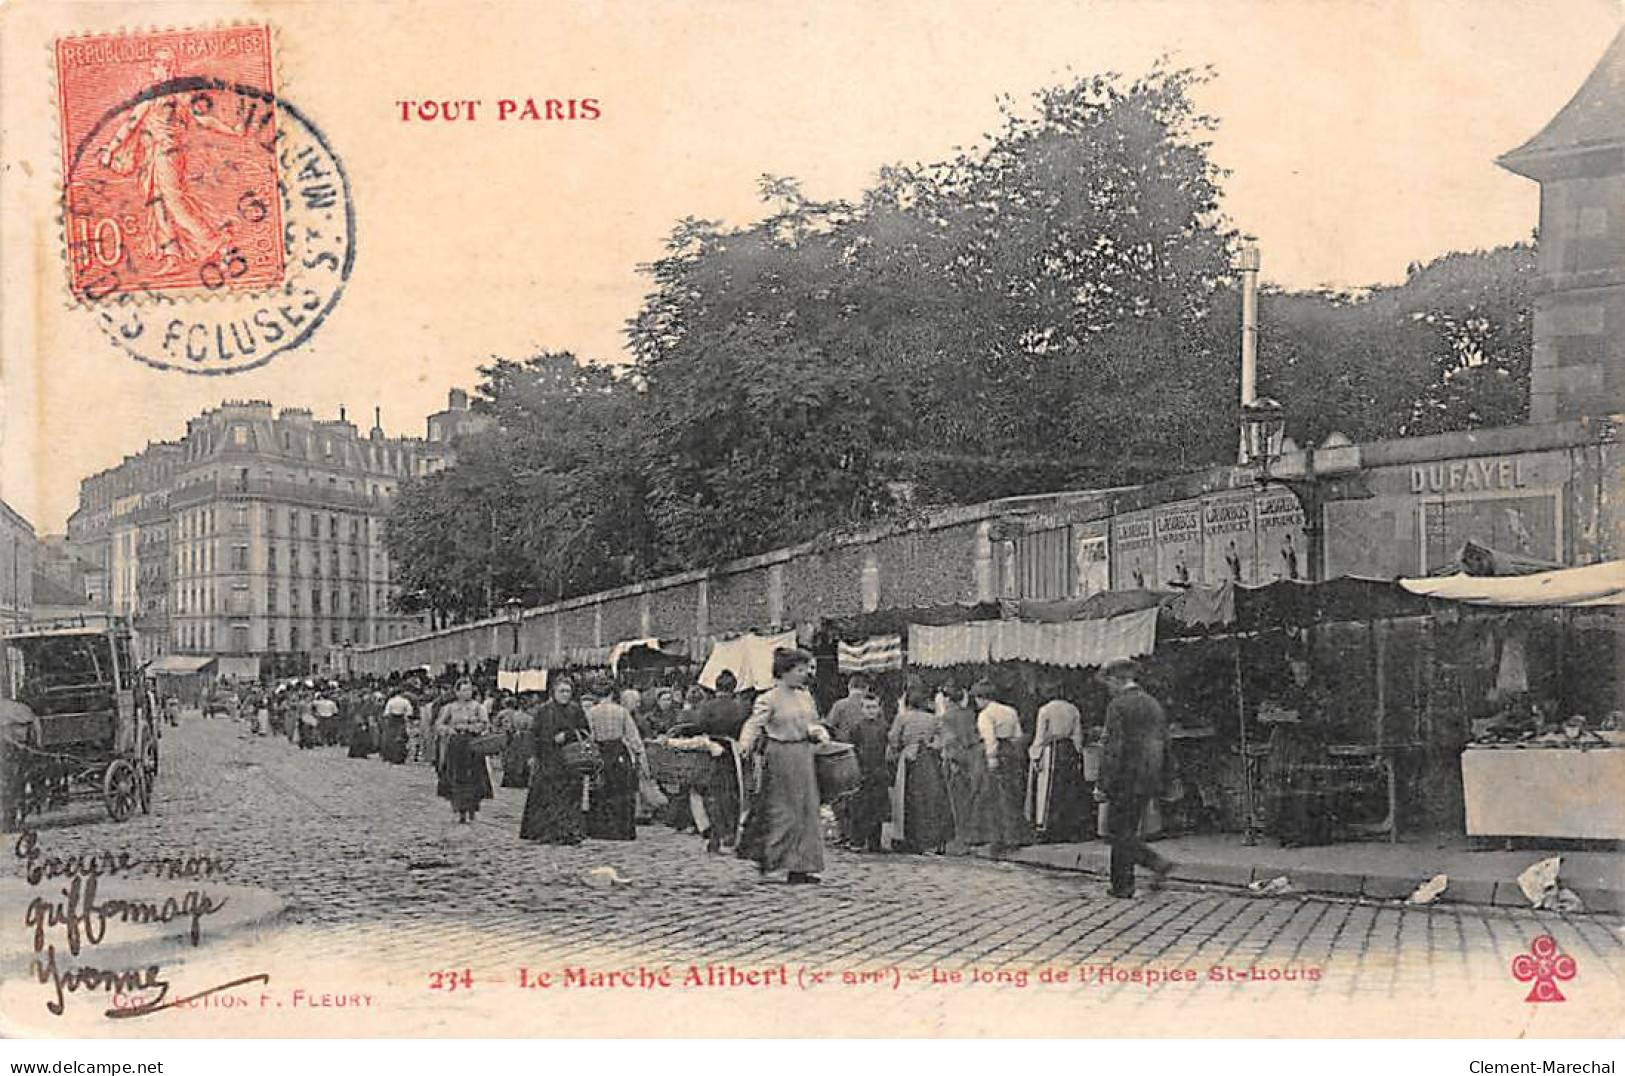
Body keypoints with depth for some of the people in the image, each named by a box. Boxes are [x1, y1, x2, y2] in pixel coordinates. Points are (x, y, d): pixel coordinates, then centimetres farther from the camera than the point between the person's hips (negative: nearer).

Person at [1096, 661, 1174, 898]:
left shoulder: (1118, 705, -12)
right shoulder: (1154, 705, 13)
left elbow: (1113, 748, -17)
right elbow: (1164, 747, 17)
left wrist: (1103, 785, -15)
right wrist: (1157, 779, 23)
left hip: (1126, 779, -8)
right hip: (1149, 781, 8)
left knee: (1120, 833, 1)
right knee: (1127, 832, 15)